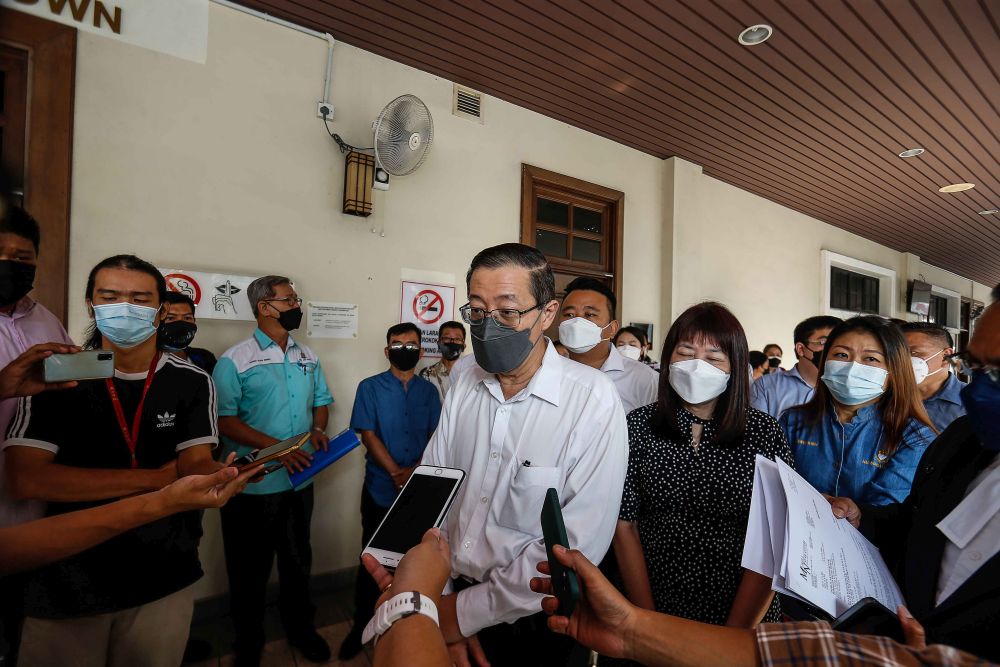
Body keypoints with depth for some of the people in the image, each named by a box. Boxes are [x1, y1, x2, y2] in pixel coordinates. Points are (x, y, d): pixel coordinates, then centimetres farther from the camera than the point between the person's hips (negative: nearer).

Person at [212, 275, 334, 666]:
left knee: (298, 559, 21)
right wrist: (275, 446, -24)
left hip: (300, 480, 5)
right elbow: (224, 419, -16)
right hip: (253, 484, -4)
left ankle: (300, 627, 43)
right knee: (250, 568, 14)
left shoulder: (308, 357, 6)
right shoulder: (235, 360, -11)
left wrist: (318, 430, -6)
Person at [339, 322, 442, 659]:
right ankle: (362, 624, 29)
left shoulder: (429, 390, 4)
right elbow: (368, 435, -7)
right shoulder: (370, 388, -2)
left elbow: (436, 436, 2)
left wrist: (417, 471, -13)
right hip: (380, 490, -1)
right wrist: (397, 473, -16)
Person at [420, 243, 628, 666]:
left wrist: (465, 612, -17)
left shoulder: (593, 399, -22)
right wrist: (438, 603, -11)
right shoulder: (464, 386, -6)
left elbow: (578, 545, -24)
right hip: (453, 592, 5)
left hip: (530, 619, -4)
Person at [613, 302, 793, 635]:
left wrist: (736, 632, -14)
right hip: (657, 609, 0)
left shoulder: (766, 434, -8)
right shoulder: (638, 427, -9)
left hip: (747, 616, 0)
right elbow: (625, 527, -7)